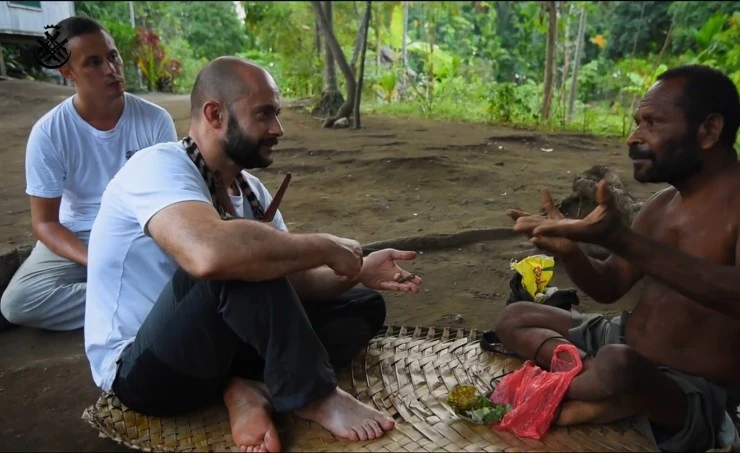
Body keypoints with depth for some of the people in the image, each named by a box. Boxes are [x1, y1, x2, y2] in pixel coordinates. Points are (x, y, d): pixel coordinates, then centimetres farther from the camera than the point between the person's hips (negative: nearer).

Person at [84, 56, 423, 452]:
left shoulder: (248, 188, 3)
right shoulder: (160, 166, -21)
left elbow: (291, 280, 4)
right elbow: (210, 254, -43)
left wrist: (356, 272, -15)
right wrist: (327, 248, -30)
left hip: (218, 348, 8)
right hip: (142, 368, -7)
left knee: (363, 305, 3)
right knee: (238, 259, -35)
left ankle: (252, 387, -16)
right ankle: (313, 397, -20)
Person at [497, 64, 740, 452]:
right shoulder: (662, 203, 7)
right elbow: (609, 287, 10)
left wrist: (620, 239, -44)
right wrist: (569, 250, -12)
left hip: (697, 392, -8)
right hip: (626, 346, 9)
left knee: (617, 366, -40)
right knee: (514, 319, 6)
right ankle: (609, 394, -14)